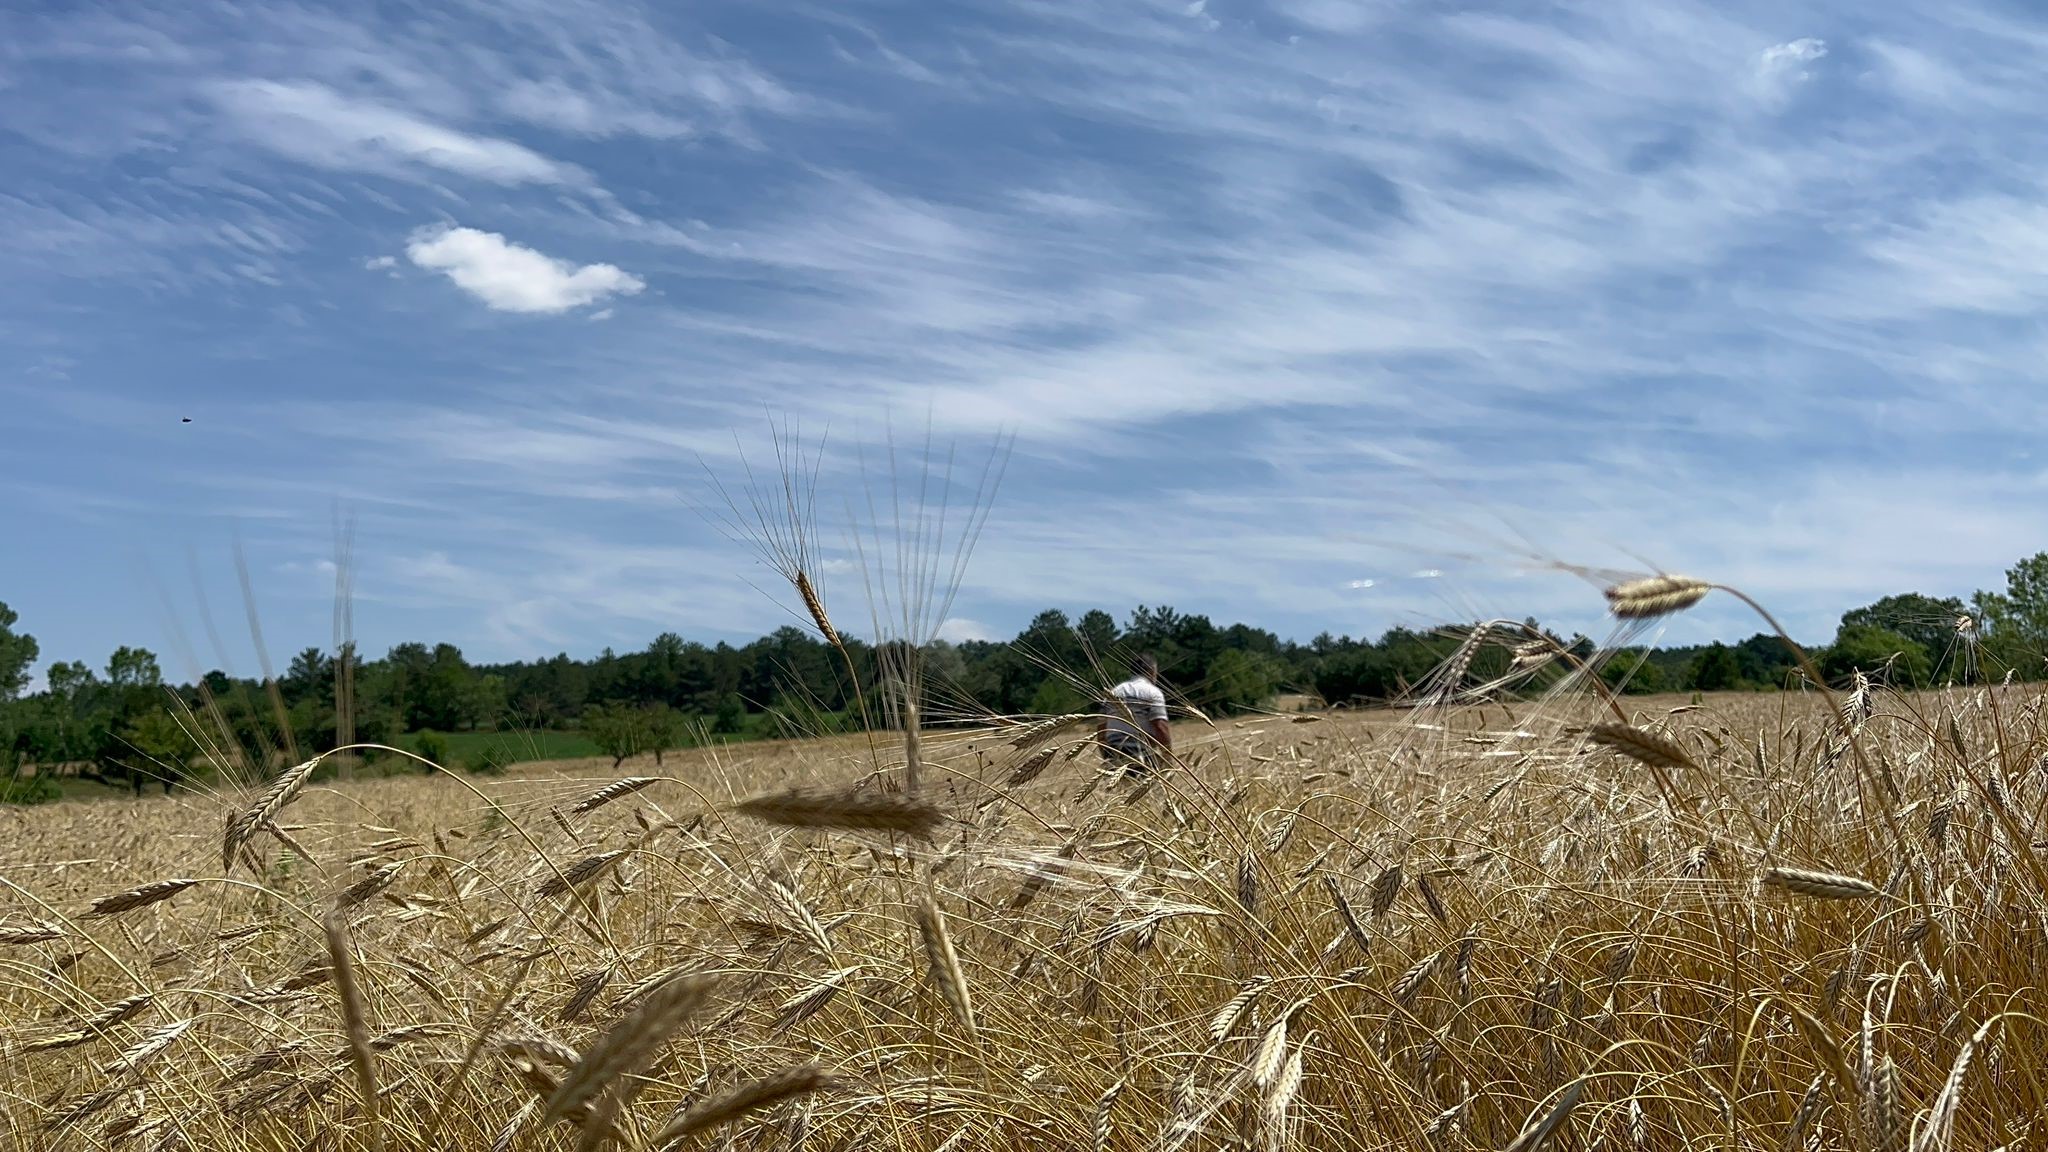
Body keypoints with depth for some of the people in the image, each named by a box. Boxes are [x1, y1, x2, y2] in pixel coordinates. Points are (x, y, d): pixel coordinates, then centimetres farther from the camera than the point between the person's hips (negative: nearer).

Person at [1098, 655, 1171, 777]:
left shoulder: (1113, 692, 16)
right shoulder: (1152, 692, -1)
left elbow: (1100, 729, 15)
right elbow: (1160, 727, -12)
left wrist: (1106, 759, 21)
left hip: (1113, 759, 6)